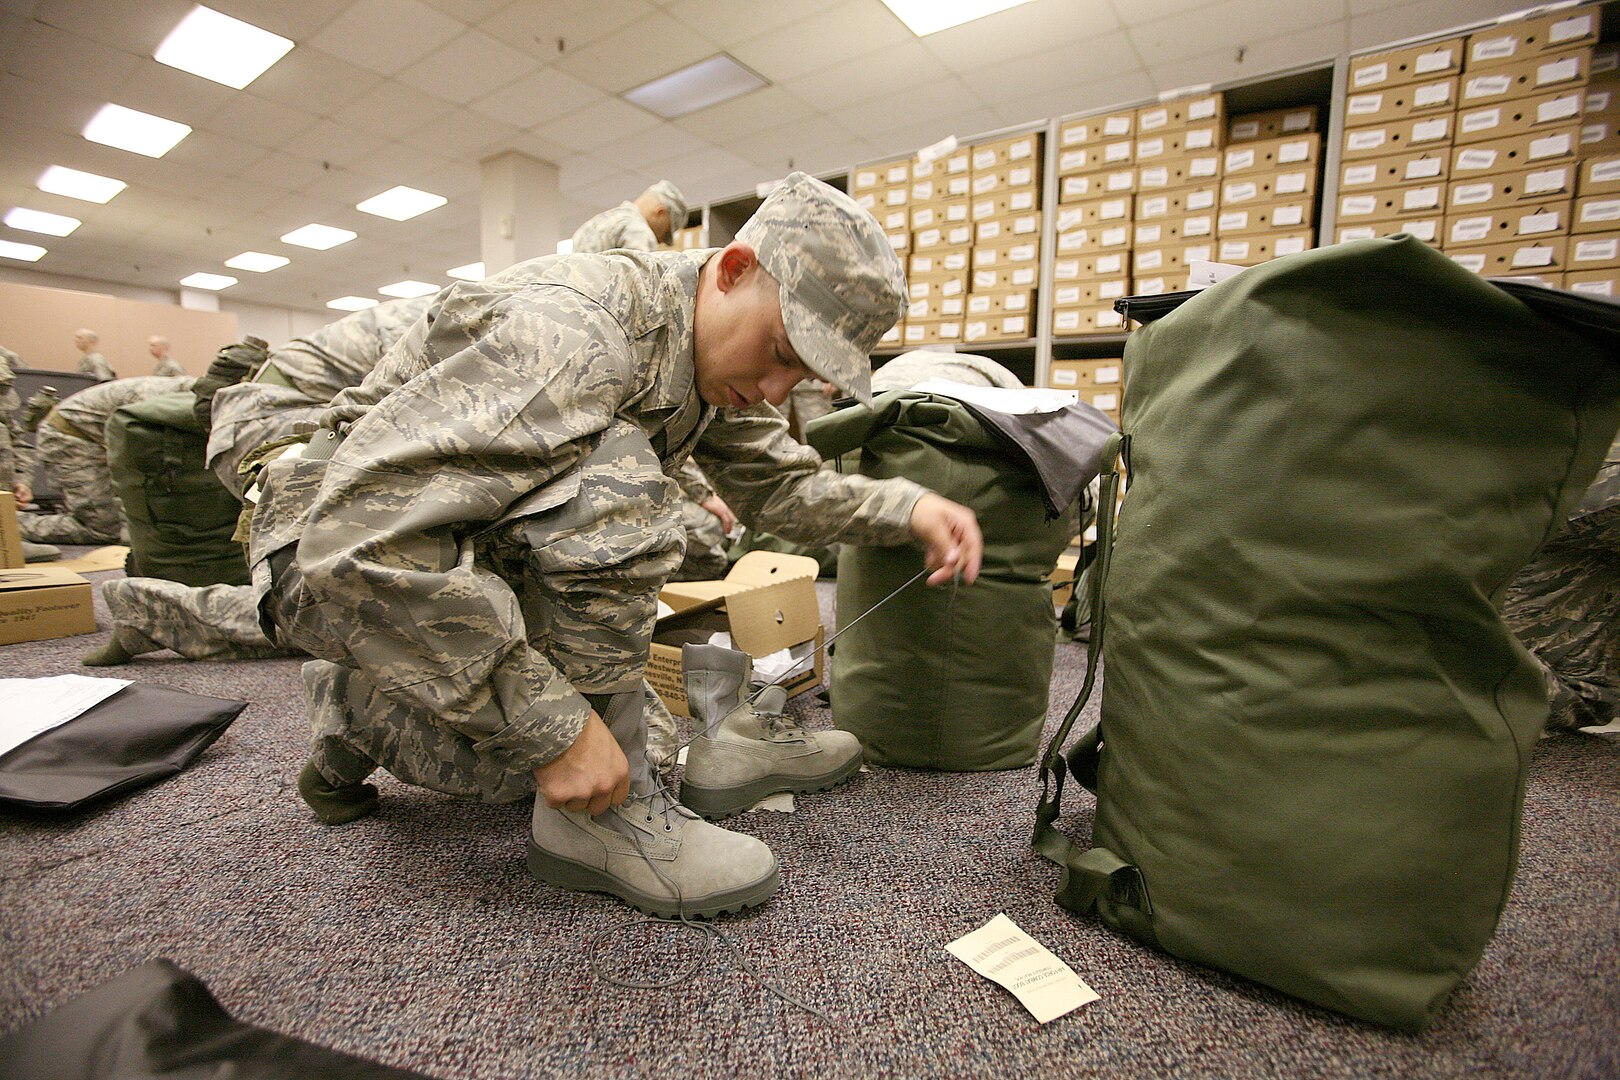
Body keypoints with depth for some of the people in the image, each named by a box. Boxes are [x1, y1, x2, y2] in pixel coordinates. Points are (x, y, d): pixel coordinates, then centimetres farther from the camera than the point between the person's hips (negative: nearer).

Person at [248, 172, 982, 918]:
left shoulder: (714, 360, -3)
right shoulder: (574, 333, -32)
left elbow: (779, 481, 7)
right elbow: (360, 534, -37)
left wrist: (906, 508, -10)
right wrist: (551, 725, -36)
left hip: (482, 558, 8)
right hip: (333, 550, -8)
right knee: (613, 476, -33)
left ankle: (359, 712, 26)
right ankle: (603, 808, -20)